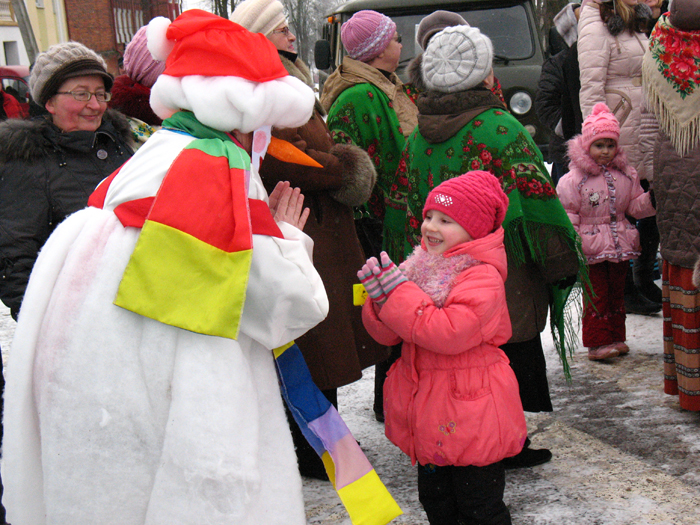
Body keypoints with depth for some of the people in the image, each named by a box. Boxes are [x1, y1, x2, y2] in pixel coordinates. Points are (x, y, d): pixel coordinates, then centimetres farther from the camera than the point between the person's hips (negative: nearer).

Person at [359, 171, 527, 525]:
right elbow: (388, 334, 5)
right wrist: (381, 298, -17)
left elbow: (451, 333, -32)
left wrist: (398, 294, -27)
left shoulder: (482, 277, -17)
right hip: (429, 412, 8)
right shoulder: (421, 266, 6)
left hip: (469, 413, -8)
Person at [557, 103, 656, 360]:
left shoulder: (626, 174, 5)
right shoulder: (574, 179, -10)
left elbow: (635, 205, 13)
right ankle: (597, 342, 9)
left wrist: (652, 199, -5)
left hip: (620, 245, 5)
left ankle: (616, 337, 25)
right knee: (595, 295, 1)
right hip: (591, 249, -5)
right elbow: (567, 213, -7)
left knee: (616, 292, 14)